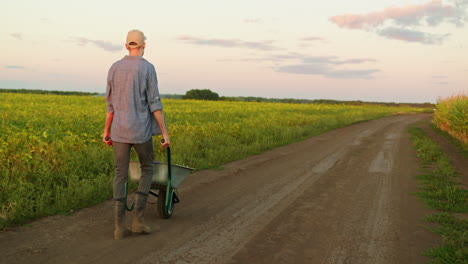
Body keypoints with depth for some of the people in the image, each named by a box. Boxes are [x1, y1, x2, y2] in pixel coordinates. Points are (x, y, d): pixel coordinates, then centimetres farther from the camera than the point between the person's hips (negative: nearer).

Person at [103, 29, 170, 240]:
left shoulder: (114, 68, 6)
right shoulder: (147, 68, -7)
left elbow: (110, 103, 8)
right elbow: (154, 103, -11)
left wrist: (106, 131, 17)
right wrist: (165, 133, -7)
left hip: (119, 131, 4)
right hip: (141, 131, -3)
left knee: (120, 175, 7)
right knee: (147, 169, 15)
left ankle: (119, 226, 3)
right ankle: (138, 218, 6)